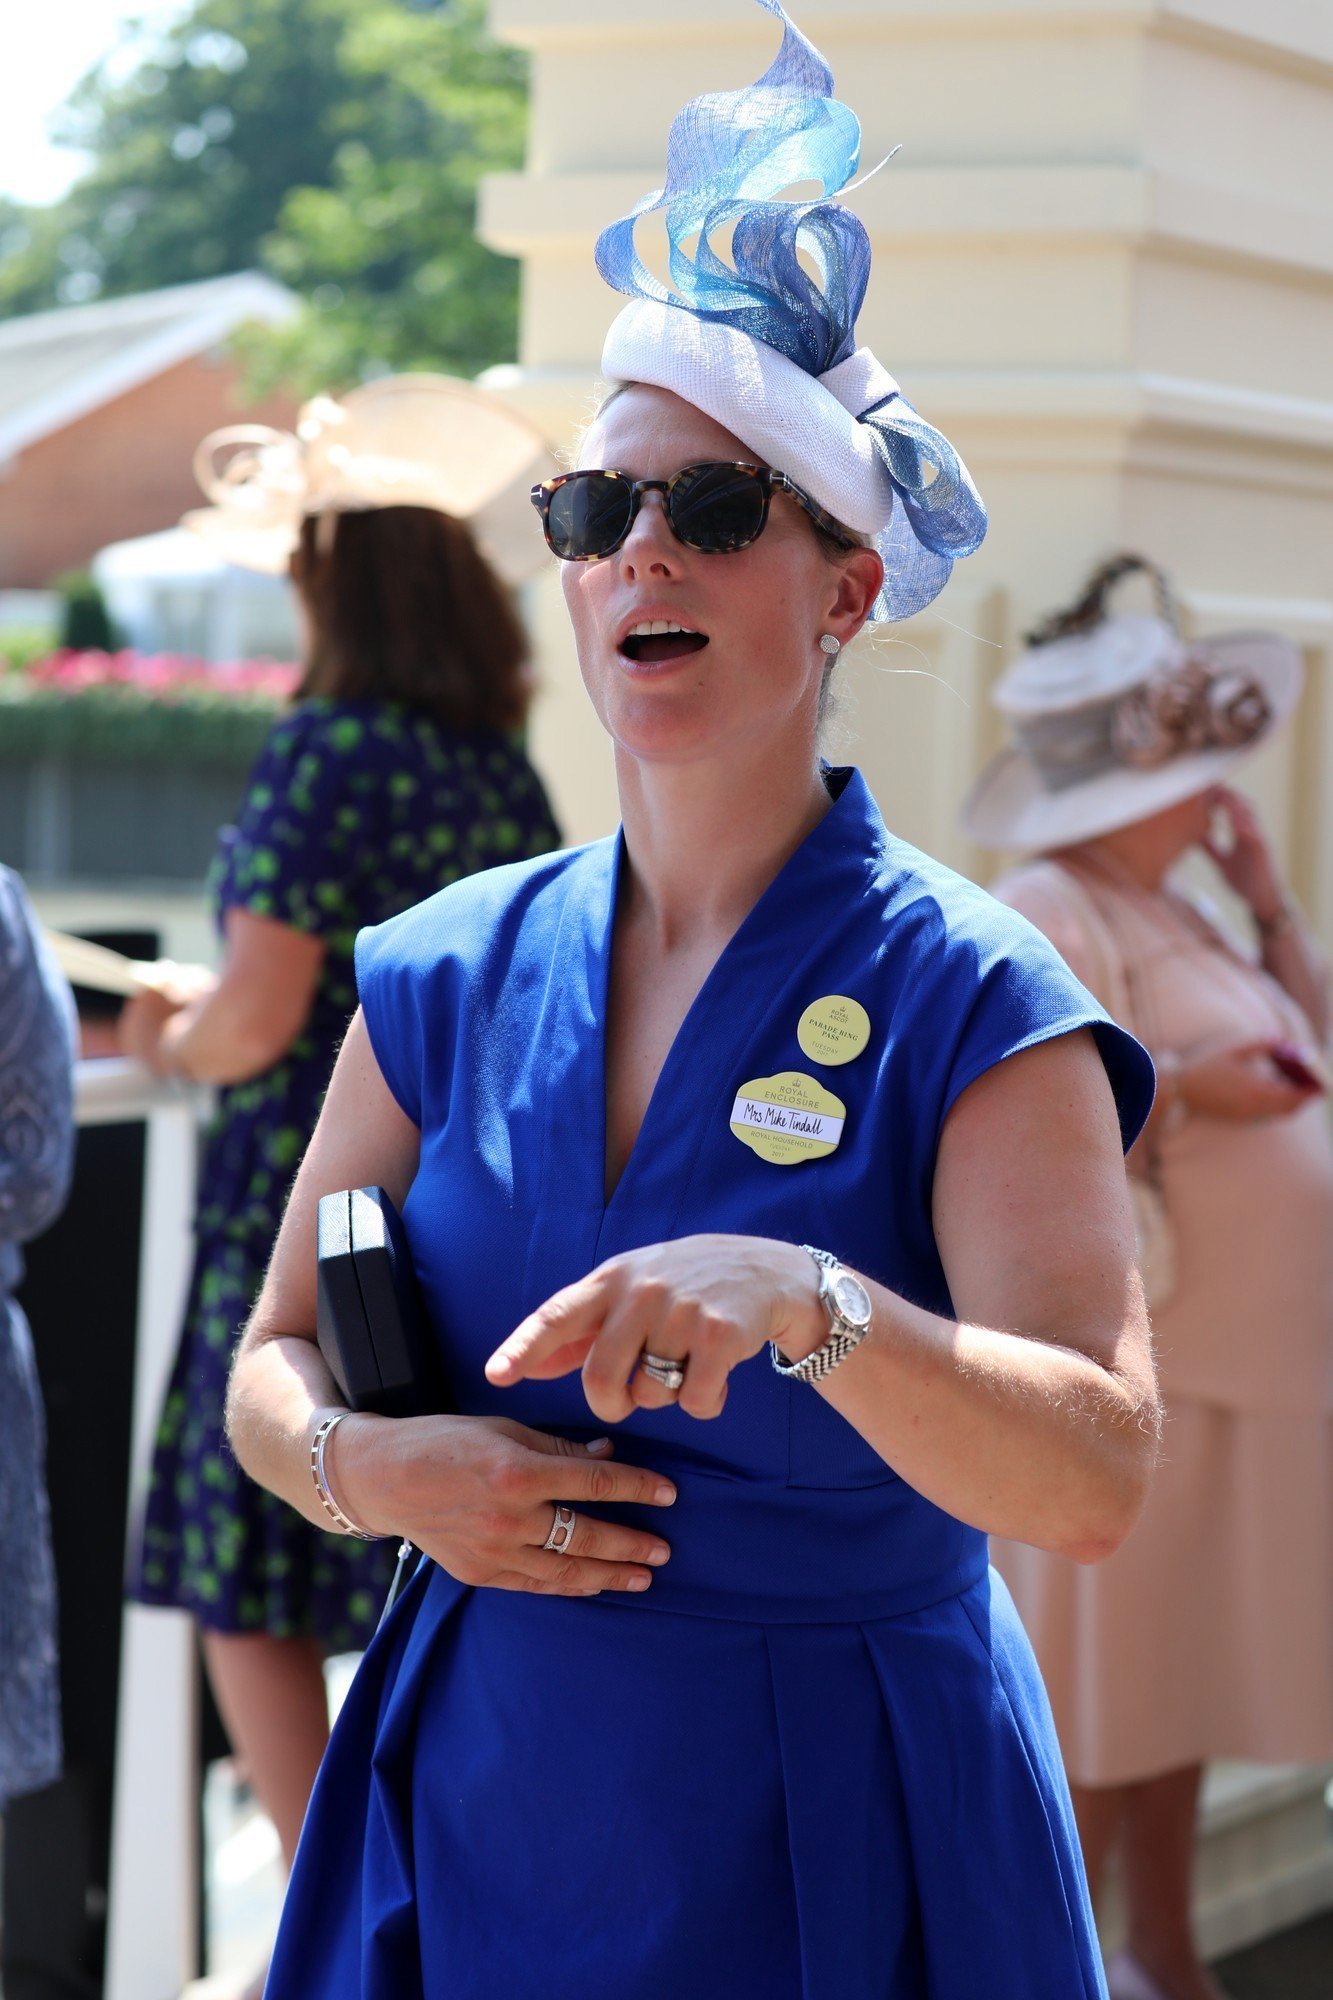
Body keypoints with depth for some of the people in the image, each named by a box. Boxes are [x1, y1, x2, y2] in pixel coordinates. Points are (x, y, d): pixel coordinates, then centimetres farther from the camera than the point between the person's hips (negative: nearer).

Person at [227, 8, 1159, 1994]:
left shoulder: (971, 1004, -10)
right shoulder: (452, 973, 3)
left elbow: (1095, 1479, -20)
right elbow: (272, 1369, 9)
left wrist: (812, 1306, -36)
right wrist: (380, 1467, -13)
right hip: (481, 1816, 4)